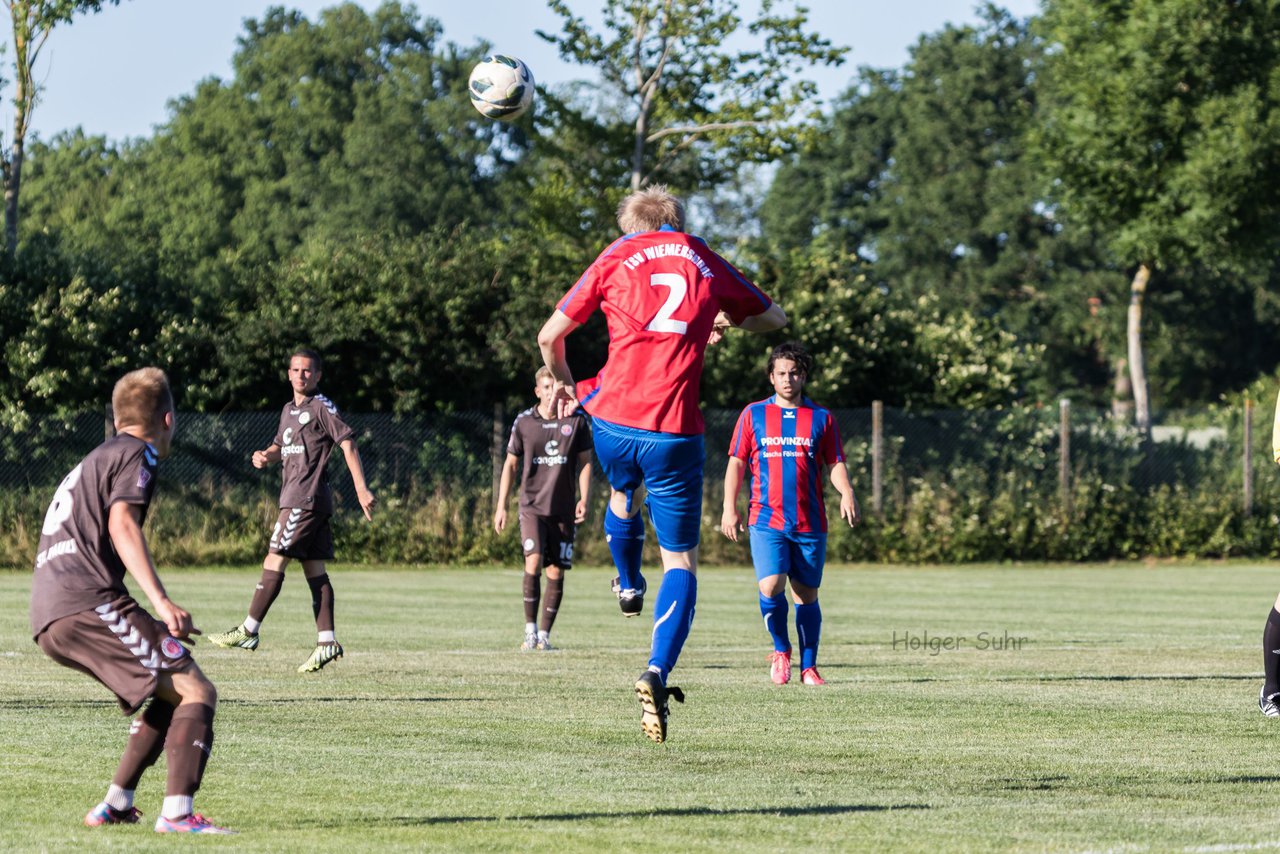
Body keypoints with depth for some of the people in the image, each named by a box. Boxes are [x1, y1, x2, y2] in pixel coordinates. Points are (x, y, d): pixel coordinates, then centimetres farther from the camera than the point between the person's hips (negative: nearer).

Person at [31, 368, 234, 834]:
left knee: (170, 694, 21)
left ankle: (114, 805, 17)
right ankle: (177, 812, -25)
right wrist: (161, 601, -24)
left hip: (48, 619, 9)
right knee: (196, 691, -11)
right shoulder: (135, 455, 3)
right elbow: (121, 524, -14)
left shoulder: (94, 460, 32)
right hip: (89, 602, -9)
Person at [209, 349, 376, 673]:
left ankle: (248, 631, -9)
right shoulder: (289, 410, 19)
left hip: (307, 497, -9)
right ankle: (327, 642, 2)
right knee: (314, 570, 4)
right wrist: (265, 456, 4)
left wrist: (362, 489, -19)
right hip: (295, 497, 9)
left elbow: (348, 444, -11)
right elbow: (281, 447, 29)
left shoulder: (322, 408, -6)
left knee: (274, 562, -10)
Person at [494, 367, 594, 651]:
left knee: (556, 572, 1)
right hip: (532, 505, -1)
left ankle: (544, 634, 11)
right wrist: (501, 506, 4)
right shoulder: (524, 422, 3)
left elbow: (585, 462, 8)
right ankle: (530, 628, -9)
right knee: (533, 561, -18)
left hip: (563, 510, 1)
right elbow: (510, 464, 9)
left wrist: (584, 500, -5)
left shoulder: (576, 421, 3)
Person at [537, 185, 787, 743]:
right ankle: (658, 670, -15)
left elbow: (550, 337, 10)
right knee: (681, 560, 5)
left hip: (614, 424, 1)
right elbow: (773, 318, 27)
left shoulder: (616, 257, 7)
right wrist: (726, 320, 45)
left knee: (622, 492, 36)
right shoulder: (707, 263, 11)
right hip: (676, 435, -1)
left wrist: (564, 383, 30)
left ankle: (628, 585, 56)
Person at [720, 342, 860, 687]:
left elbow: (835, 464, 8)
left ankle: (808, 666, 14)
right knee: (771, 587, -17)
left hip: (810, 522, 1)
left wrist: (846, 493, -11)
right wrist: (730, 508, 1)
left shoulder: (821, 418, 9)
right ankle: (781, 649, 7)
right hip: (766, 519, -1)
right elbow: (736, 463, 9)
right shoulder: (753, 414, 8)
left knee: (807, 594, 5)